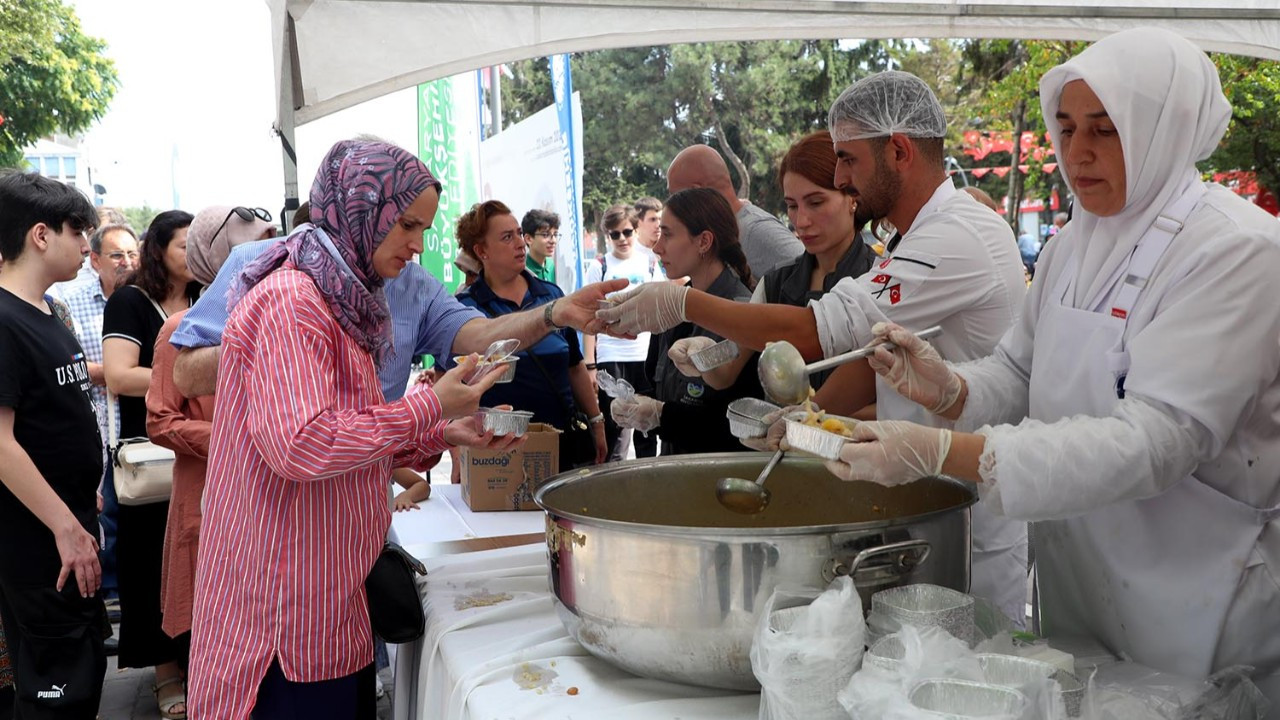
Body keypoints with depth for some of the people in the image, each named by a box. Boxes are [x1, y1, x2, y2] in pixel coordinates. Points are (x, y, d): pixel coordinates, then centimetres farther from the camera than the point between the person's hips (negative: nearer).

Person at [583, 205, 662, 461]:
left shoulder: (650, 263, 10)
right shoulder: (599, 267, 3)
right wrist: (590, 365, -8)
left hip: (648, 356, 2)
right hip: (611, 358, -2)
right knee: (614, 431, 0)